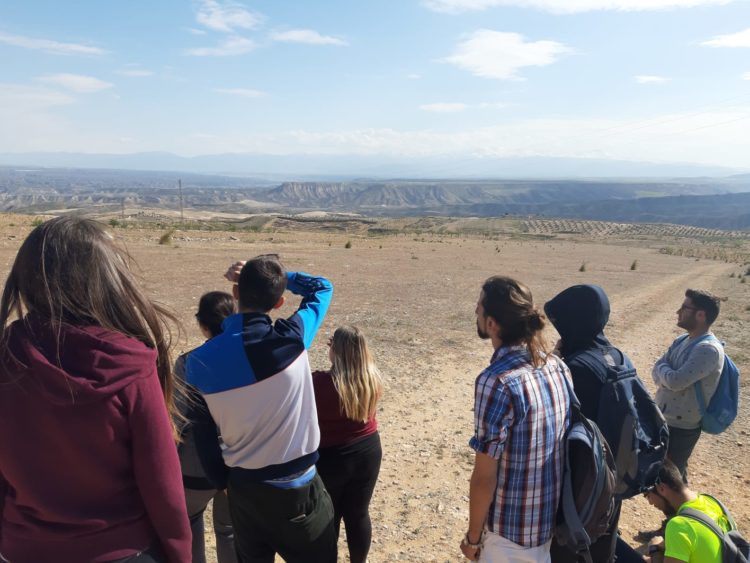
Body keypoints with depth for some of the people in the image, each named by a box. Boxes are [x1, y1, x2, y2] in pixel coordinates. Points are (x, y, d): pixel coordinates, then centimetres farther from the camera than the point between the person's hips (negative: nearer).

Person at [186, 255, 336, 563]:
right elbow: (321, 287, -1)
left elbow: (201, 431, -1)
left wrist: (222, 482, 13)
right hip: (296, 489, -3)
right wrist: (275, 277, -3)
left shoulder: (200, 360, -11)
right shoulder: (291, 339, -20)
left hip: (242, 488, 4)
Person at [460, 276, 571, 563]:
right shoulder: (558, 367, -5)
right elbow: (557, 442, 7)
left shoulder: (497, 382, -28)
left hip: (512, 527, -6)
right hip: (555, 516, 6)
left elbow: (484, 477, -21)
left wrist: (473, 536, -6)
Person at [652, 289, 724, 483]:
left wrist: (663, 367, -8)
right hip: (663, 420, 8)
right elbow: (656, 373, 5)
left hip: (682, 427, -8)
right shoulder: (681, 341, 6)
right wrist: (667, 375, -17)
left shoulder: (708, 349, -22)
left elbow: (676, 381, -28)